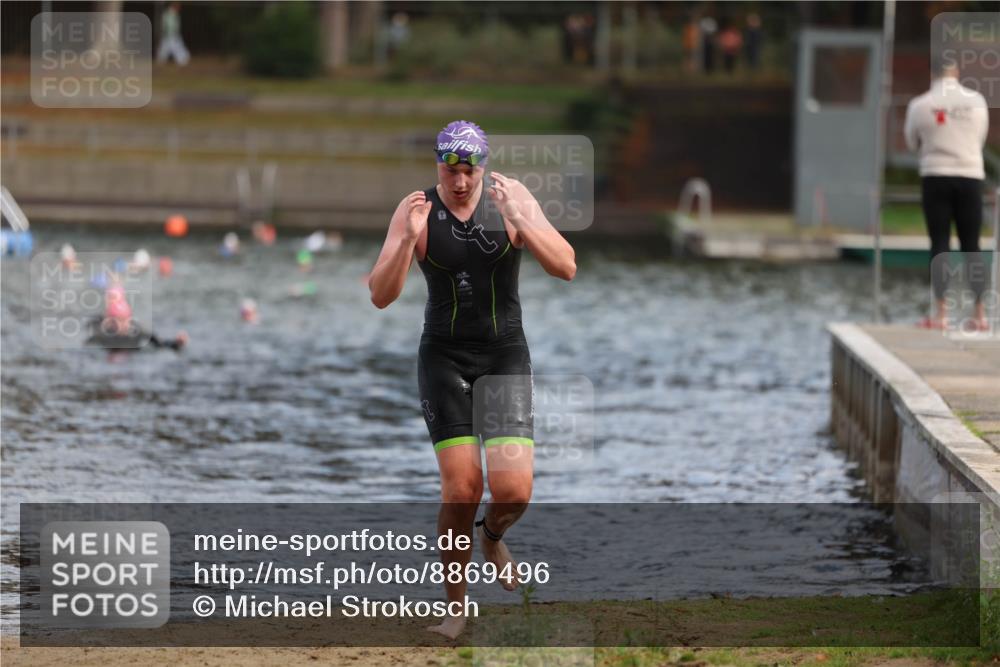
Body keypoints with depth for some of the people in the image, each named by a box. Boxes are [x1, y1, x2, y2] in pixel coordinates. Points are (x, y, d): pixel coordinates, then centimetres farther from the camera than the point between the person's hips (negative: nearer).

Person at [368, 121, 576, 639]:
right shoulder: (415, 210, -8)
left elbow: (566, 269, -13)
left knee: (513, 490, -11)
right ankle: (456, 606, 7)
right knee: (462, 486, -10)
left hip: (505, 353, 1)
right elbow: (381, 297, -12)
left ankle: (493, 535, 27)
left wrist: (520, 221, -27)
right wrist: (409, 238, -28)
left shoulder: (511, 197, -7)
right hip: (444, 356, -1)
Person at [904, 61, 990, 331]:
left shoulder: (920, 105, -4)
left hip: (936, 177, -1)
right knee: (971, 246, 7)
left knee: (940, 245, 2)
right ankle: (980, 313, 6)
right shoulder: (976, 101, 0)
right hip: (970, 176, 1)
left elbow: (912, 142, 9)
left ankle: (941, 313, -3)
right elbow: (980, 138, 12)